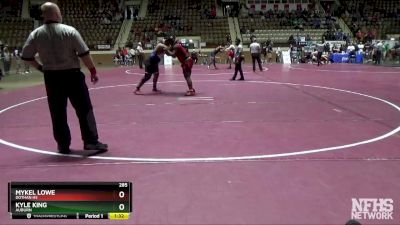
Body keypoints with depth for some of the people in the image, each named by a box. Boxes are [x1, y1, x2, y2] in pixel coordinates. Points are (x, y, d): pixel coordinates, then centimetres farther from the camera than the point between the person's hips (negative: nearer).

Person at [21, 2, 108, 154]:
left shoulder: (35, 34, 1)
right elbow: (84, 54, -11)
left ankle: (63, 145, 16)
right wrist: (93, 70, -1)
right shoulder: (69, 31, -9)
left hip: (51, 77, 3)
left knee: (58, 113, 10)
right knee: (84, 109, 5)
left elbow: (26, 56, 6)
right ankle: (91, 141, 6)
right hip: (72, 75, -3)